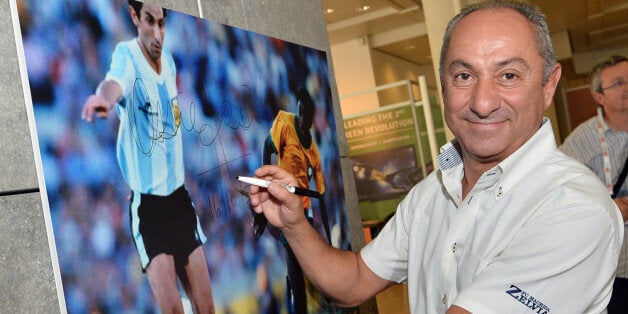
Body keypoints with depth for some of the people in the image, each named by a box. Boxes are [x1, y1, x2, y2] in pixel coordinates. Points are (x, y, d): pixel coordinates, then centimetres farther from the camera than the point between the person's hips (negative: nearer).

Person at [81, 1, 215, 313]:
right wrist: (105, 97, -61)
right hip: (147, 203, -5)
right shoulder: (126, 55, -14)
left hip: (180, 196, 5)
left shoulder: (169, 59, 4)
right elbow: (115, 80, -42)